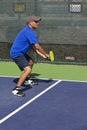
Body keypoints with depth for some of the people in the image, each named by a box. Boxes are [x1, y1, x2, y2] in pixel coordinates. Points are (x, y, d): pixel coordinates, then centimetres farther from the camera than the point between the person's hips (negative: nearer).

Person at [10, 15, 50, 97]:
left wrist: (42, 55, 12)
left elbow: (33, 47, 17)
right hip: (16, 54, -11)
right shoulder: (29, 32, -20)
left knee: (31, 62, 31)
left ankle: (27, 80, 50)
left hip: (21, 53, 11)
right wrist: (46, 54, -11)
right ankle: (16, 89, -21)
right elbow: (37, 46, -23)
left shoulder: (28, 31, 13)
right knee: (28, 69, -24)